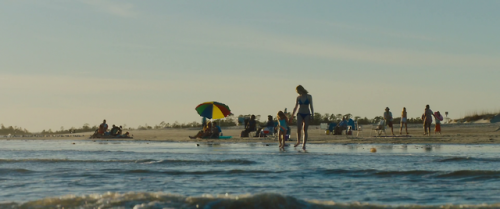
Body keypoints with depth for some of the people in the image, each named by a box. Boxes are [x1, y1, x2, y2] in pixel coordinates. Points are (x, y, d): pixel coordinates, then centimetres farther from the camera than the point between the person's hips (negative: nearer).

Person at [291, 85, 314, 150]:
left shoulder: (309, 97, 1)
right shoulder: (298, 98, 8)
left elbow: (311, 106, 1)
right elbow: (295, 107, 13)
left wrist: (312, 115, -8)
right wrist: (292, 116, 10)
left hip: (307, 115, -1)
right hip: (300, 114, 1)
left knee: (305, 130, -5)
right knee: (299, 128, -17)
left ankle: (304, 144, -5)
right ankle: (298, 141, 3)